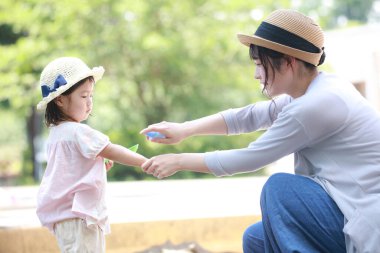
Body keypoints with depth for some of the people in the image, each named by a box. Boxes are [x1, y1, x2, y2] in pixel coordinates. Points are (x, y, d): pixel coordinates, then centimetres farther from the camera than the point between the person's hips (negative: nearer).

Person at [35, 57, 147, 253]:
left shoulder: (56, 132, 14)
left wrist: (100, 166, 9)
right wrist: (147, 163, -12)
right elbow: (112, 152, -17)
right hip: (77, 217, -10)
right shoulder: (77, 132, -17)